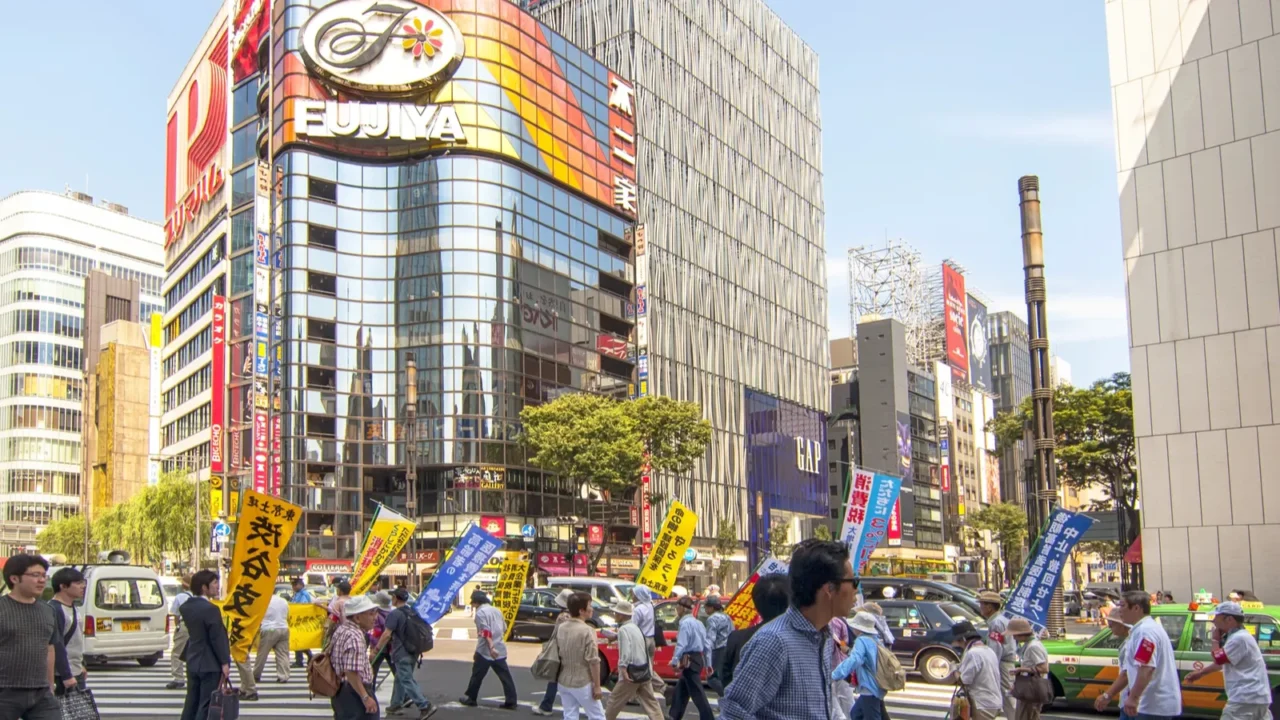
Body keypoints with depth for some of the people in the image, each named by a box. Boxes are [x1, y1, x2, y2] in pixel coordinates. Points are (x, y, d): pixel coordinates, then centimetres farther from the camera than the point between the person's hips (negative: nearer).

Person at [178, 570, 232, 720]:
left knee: (191, 703, 15)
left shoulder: (186, 607, 5)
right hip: (210, 665, -8)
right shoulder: (210, 609, -20)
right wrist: (224, 662, -14)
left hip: (192, 662, 8)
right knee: (206, 706, -1)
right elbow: (218, 638, -18)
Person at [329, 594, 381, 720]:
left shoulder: (340, 629, 10)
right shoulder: (354, 637, -22)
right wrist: (366, 697, -27)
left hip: (339, 692, 10)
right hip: (354, 693, -10)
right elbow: (351, 672, -29)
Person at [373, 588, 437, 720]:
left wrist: (376, 650, -16)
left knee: (407, 681, -6)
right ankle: (395, 705, 29)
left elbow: (386, 634, -23)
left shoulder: (394, 614, -16)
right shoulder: (413, 612, 11)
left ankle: (425, 706, -14)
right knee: (400, 679, 21)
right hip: (413, 652, 9)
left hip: (401, 654, -9)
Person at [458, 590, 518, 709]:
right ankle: (511, 702, -2)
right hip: (499, 650, 6)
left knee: (477, 675, 8)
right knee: (505, 677, 2)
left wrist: (491, 647, -28)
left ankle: (470, 698, 19)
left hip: (485, 650, -6)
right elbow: (504, 629, 21)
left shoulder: (480, 612, -8)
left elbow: (486, 631, -20)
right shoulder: (496, 610, 15)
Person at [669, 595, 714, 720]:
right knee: (681, 690, 20)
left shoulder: (685, 623, -14)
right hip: (698, 658, 10)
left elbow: (681, 644, -22)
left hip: (689, 660, -10)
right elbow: (707, 645, 16)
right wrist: (708, 663, 21)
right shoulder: (698, 623, 14)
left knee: (697, 692, -8)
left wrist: (675, 661, -20)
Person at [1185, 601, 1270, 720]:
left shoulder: (1239, 638, -17)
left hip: (1246, 699, -11)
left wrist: (1215, 639, -1)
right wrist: (1201, 673, 31)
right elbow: (1223, 662, 28)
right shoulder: (1239, 636, 18)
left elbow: (1218, 659, -15)